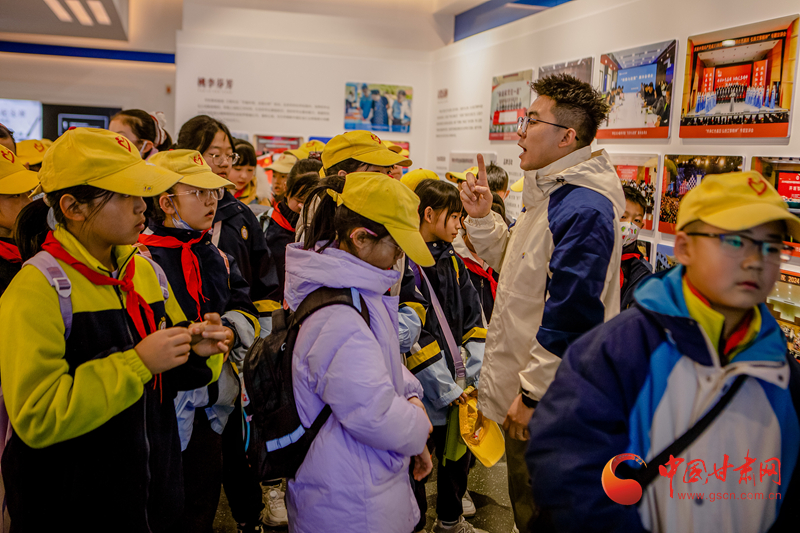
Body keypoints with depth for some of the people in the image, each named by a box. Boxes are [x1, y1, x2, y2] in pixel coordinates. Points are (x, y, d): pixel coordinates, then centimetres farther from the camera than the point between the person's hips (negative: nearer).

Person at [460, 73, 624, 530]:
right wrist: (483, 218, 6)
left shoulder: (582, 209, -24)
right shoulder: (553, 193, 11)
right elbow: (519, 267, 19)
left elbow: (570, 315, -27)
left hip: (546, 405, -10)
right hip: (529, 390, 10)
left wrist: (532, 391, -22)